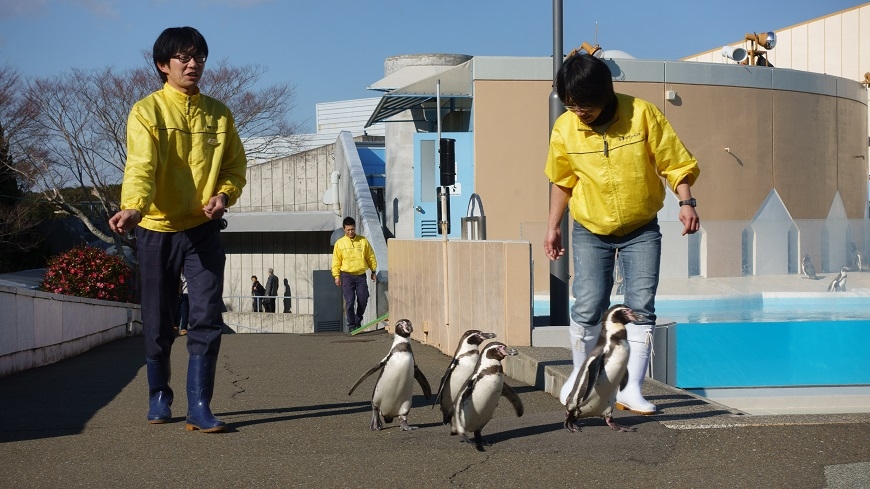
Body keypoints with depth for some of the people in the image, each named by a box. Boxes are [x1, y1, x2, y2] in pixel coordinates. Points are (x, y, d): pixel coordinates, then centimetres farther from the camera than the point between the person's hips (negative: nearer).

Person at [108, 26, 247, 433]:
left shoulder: (218, 113, 6)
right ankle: (159, 396, 27)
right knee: (158, 323, 8)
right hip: (157, 229, -2)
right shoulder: (146, 111, -6)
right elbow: (141, 166, -21)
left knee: (207, 318, -8)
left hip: (203, 228, 2)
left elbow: (235, 164, 13)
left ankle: (199, 407, -7)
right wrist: (133, 208, -39)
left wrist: (225, 194, -9)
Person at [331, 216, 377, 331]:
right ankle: (351, 325, 4)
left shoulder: (363, 241, 4)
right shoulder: (340, 243, 2)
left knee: (363, 300, 3)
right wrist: (336, 276, -2)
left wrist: (373, 271, 10)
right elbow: (336, 261, 3)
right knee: (349, 301, -5)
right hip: (347, 276, -1)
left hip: (361, 275, 1)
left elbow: (371, 257, 11)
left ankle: (358, 321, 25)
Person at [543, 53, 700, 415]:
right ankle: (580, 375, 19)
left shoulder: (643, 114, -15)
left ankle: (631, 389, -1)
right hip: (590, 232, 1)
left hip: (641, 230, -1)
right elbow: (562, 181, 7)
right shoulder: (564, 129, -8)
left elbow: (674, 162, -8)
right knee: (588, 307, -4)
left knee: (641, 306, -6)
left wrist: (686, 202, -20)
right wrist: (553, 226, 10)